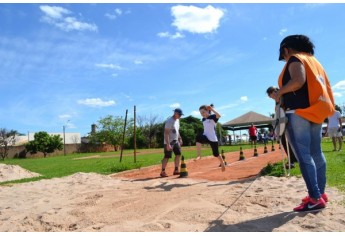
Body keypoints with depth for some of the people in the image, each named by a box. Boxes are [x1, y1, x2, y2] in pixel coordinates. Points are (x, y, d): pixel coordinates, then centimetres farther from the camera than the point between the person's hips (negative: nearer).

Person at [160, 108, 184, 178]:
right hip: (169, 142, -9)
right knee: (167, 157, -5)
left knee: (178, 154, 10)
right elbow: (166, 133, -24)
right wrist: (168, 144, -28)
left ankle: (176, 170, 20)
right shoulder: (169, 121, -20)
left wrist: (180, 139, 18)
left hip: (176, 141, 9)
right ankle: (163, 172, 7)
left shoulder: (177, 120, 9)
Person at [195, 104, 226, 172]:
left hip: (213, 138, -4)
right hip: (205, 136, 4)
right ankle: (199, 155, -32)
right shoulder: (203, 119, 10)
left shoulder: (213, 117, -10)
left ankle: (222, 164, 36)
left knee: (216, 154, 7)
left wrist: (211, 109, -31)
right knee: (198, 137, -31)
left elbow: (219, 115, -32)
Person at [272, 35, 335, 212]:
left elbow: (298, 81, -22)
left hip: (299, 112, -9)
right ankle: (320, 193, 17)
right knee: (316, 153, 11)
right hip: (315, 112, 9)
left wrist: (279, 93, -9)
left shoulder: (295, 59, -3)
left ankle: (315, 198, -12)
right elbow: (326, 86, 21)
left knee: (303, 155, -10)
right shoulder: (314, 61, 23)